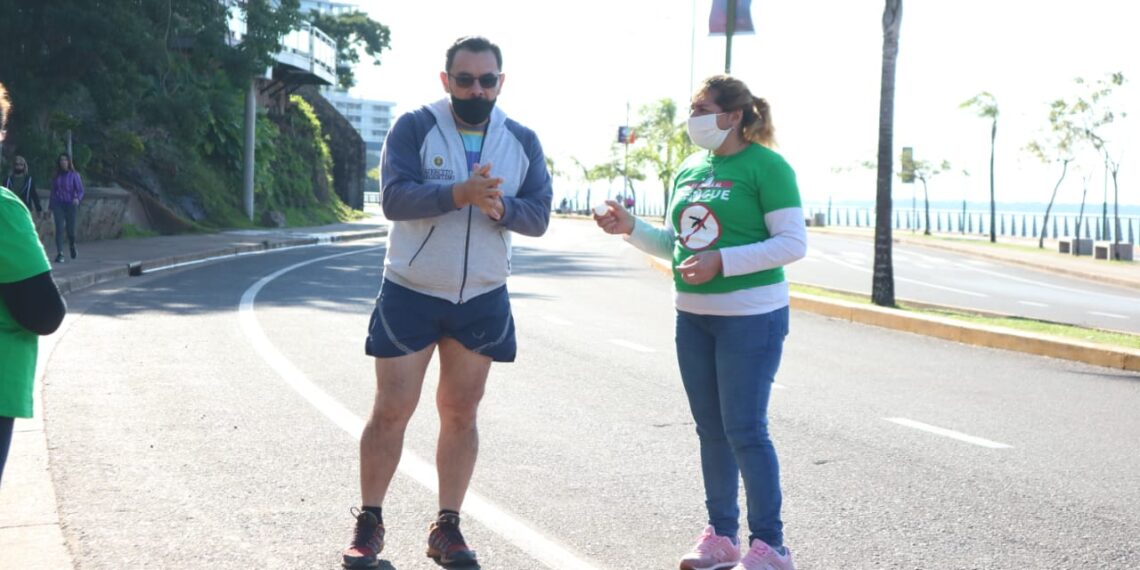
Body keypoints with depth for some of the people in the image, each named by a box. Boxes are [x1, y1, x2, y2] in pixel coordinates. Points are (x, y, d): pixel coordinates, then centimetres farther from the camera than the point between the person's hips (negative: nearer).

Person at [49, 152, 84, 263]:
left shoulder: (74, 175, 0)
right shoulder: (56, 176, 10)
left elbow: (80, 190, -5)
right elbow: (53, 192, 17)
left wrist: (77, 198, -26)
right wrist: (50, 206, 15)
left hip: (70, 204, -2)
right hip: (58, 205, 2)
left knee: (70, 229, 2)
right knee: (59, 228, -11)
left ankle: (72, 246, 36)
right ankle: (59, 254, -12)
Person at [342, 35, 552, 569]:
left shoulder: (522, 141, 2)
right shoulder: (415, 128, -9)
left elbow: (539, 215, -3)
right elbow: (394, 198, -20)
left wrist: (501, 207, -25)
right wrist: (461, 193, -34)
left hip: (483, 300, 3)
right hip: (410, 295, -3)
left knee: (460, 413, 9)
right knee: (391, 411, 1)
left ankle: (446, 527, 18)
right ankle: (369, 522, 14)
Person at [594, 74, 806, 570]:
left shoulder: (765, 165, -11)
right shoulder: (689, 169, 11)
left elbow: (793, 243, -15)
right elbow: (673, 244, 18)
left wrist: (722, 262, -22)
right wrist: (630, 228, 1)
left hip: (751, 316, -7)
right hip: (693, 316, 7)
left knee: (745, 431, -6)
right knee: (711, 430, 11)